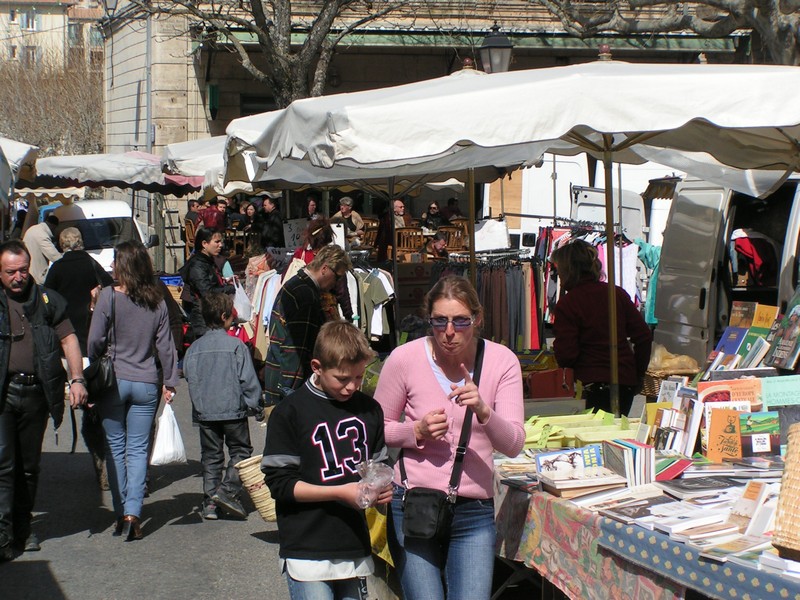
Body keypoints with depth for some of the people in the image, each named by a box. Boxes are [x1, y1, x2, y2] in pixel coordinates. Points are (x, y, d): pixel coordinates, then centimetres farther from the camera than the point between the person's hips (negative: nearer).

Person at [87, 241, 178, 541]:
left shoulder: (109, 296, -10)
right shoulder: (157, 303, 0)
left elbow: (95, 341, -8)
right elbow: (165, 346, 3)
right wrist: (169, 382, 11)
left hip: (114, 381, -2)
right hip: (146, 384, 2)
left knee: (115, 448, 9)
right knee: (138, 449, 5)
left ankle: (121, 514, 11)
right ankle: (133, 513, -7)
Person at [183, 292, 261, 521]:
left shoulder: (194, 348, 3)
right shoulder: (236, 345, -9)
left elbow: (190, 378, 8)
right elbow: (248, 380, -8)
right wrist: (253, 403, 3)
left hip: (204, 412, 4)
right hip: (233, 410, -4)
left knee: (210, 455, 12)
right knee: (240, 450, 9)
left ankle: (210, 503, 11)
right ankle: (227, 491, -7)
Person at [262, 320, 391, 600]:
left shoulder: (369, 409, 8)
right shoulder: (289, 414, -6)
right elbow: (279, 482, -8)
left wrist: (382, 487, -2)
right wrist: (339, 492, -16)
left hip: (356, 552, 5)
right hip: (307, 553, -5)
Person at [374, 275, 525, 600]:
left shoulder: (501, 361, -3)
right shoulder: (404, 359, -6)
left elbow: (513, 444, -9)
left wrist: (483, 411, -27)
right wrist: (417, 431, -15)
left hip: (475, 510, 1)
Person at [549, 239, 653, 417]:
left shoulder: (566, 304, -10)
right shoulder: (617, 293, 6)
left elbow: (565, 356, -14)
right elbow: (644, 337, 5)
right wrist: (638, 374, 16)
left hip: (595, 384, -6)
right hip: (627, 382, 6)